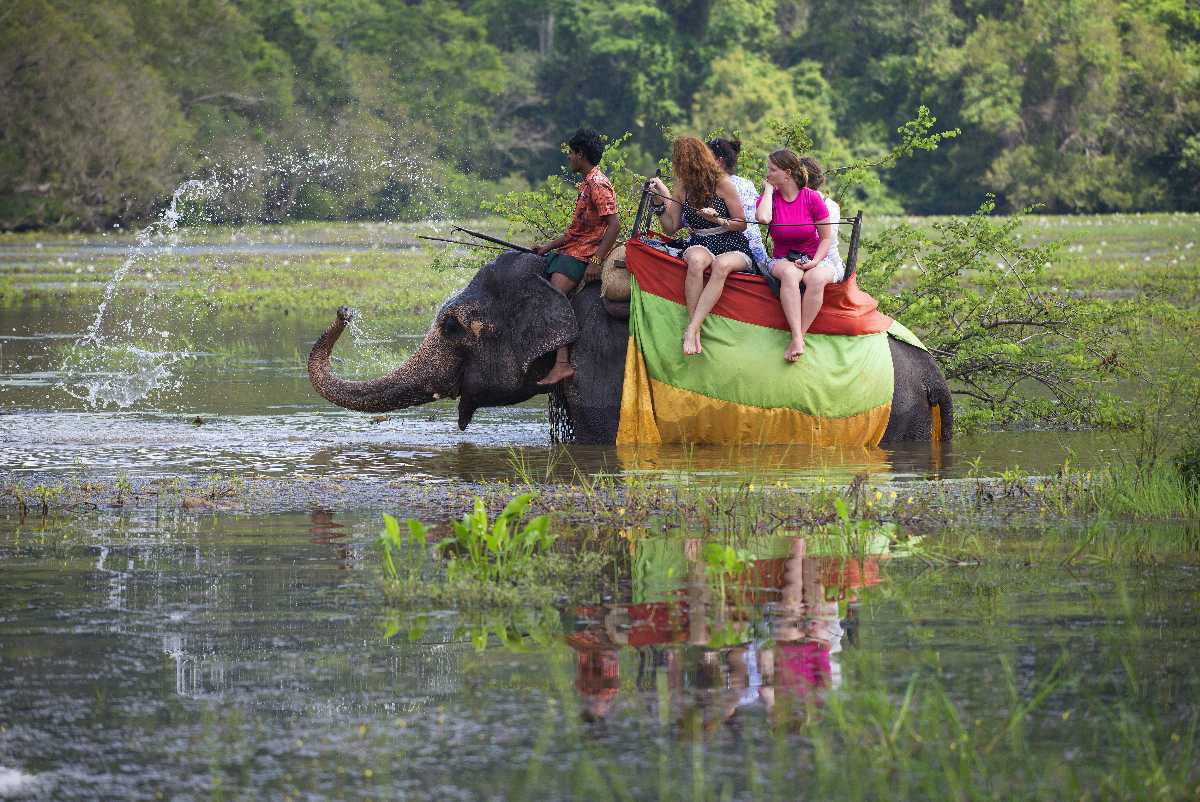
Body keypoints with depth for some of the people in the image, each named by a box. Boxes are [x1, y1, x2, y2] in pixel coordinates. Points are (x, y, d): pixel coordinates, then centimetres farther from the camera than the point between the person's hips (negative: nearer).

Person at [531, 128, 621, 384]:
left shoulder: (597, 184, -13)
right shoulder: (587, 183, 19)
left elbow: (614, 224, -21)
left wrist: (596, 261, -25)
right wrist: (550, 246, 17)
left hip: (583, 253, -11)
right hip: (572, 249, 11)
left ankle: (562, 363, -35)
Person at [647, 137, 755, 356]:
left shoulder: (722, 183, -5)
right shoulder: (683, 186, 10)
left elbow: (742, 224, -1)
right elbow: (671, 228, 13)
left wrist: (718, 220, -19)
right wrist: (663, 196, 3)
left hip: (733, 248, -3)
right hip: (700, 245, 3)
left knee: (721, 264, -40)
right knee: (696, 260, -36)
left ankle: (691, 329, -45)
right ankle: (695, 332, -41)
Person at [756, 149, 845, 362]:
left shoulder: (812, 198, -2)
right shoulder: (768, 197, 4)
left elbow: (827, 237, 0)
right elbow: (763, 218, -22)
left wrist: (815, 262, -15)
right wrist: (768, 190, -9)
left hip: (816, 258, -1)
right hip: (782, 261, 1)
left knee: (816, 278, -37)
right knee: (790, 274, -37)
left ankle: (798, 337, -34)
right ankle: (797, 338, -47)